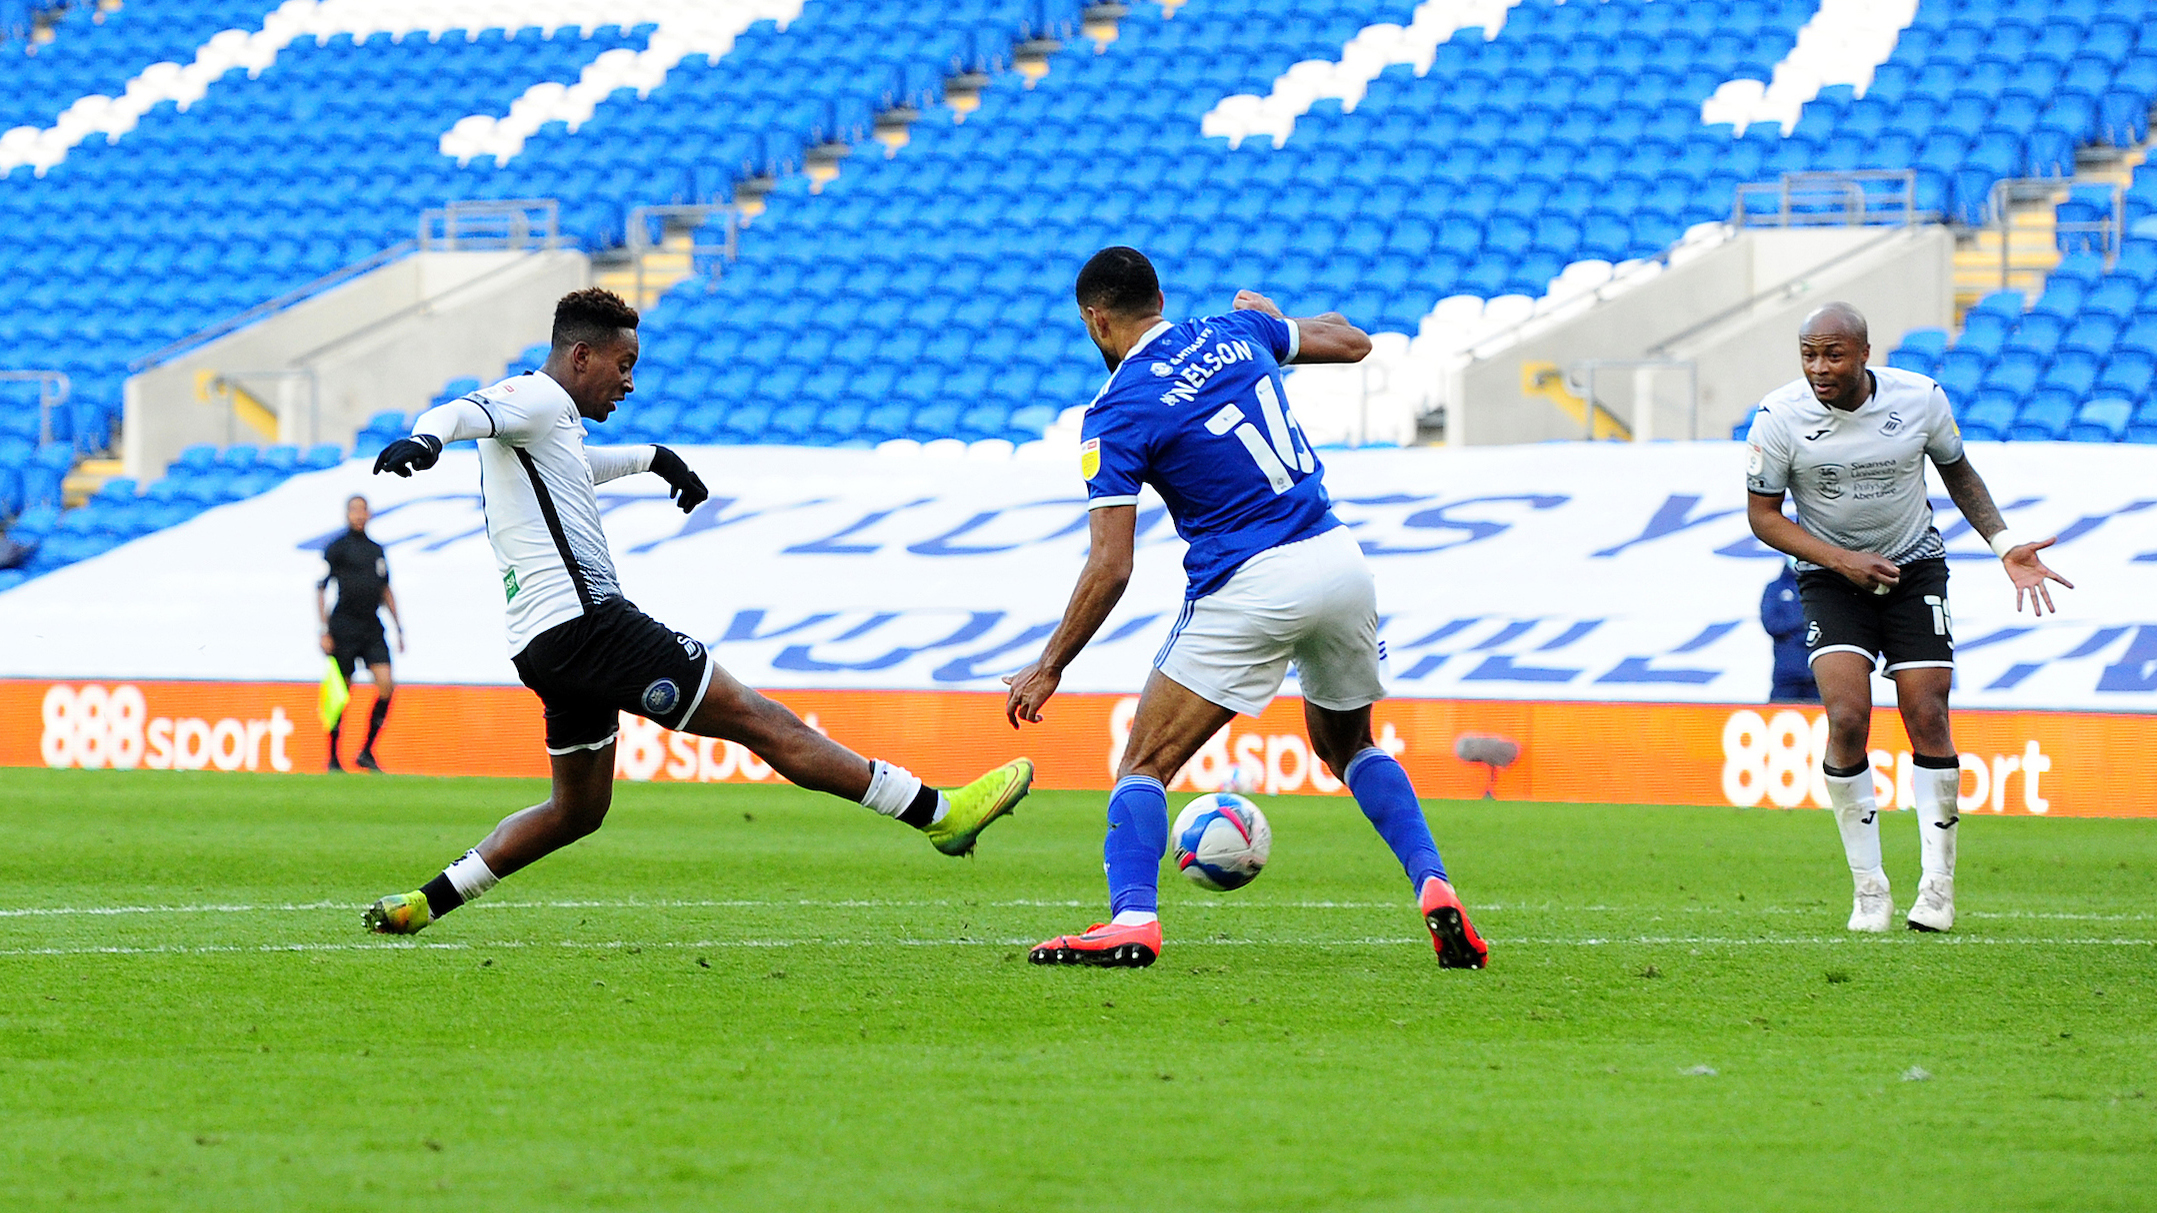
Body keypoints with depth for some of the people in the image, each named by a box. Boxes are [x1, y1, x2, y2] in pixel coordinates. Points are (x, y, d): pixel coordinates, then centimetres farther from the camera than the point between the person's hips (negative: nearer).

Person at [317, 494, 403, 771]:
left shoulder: (376, 551, 15)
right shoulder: (338, 548, -1)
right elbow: (320, 589, -3)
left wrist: (399, 627, 21)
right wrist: (324, 631, -9)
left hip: (372, 628, 5)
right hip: (344, 628, -5)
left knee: (386, 684, -11)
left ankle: (366, 752, -1)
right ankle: (333, 759, 10)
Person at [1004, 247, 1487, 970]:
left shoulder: (1117, 415, -7)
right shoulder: (1234, 334, 9)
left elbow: (1110, 567, -11)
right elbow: (1352, 342, 26)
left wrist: (1049, 667, -3)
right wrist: (1271, 318, 44)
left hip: (1253, 586, -6)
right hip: (1341, 560, 6)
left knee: (1145, 765, 3)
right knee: (1348, 745, 27)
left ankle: (1132, 917, -18)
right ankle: (1434, 889, 9)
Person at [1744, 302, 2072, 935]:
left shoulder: (1920, 399, -11)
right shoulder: (1779, 417, -15)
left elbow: (1957, 471, 8)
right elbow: (1762, 515, -7)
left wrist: (2006, 544, -2)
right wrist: (1842, 560, -18)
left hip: (1914, 569, 1)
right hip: (1831, 576, -1)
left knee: (1928, 721, -7)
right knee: (1848, 719, -18)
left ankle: (1937, 885, 5)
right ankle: (1869, 888, -6)